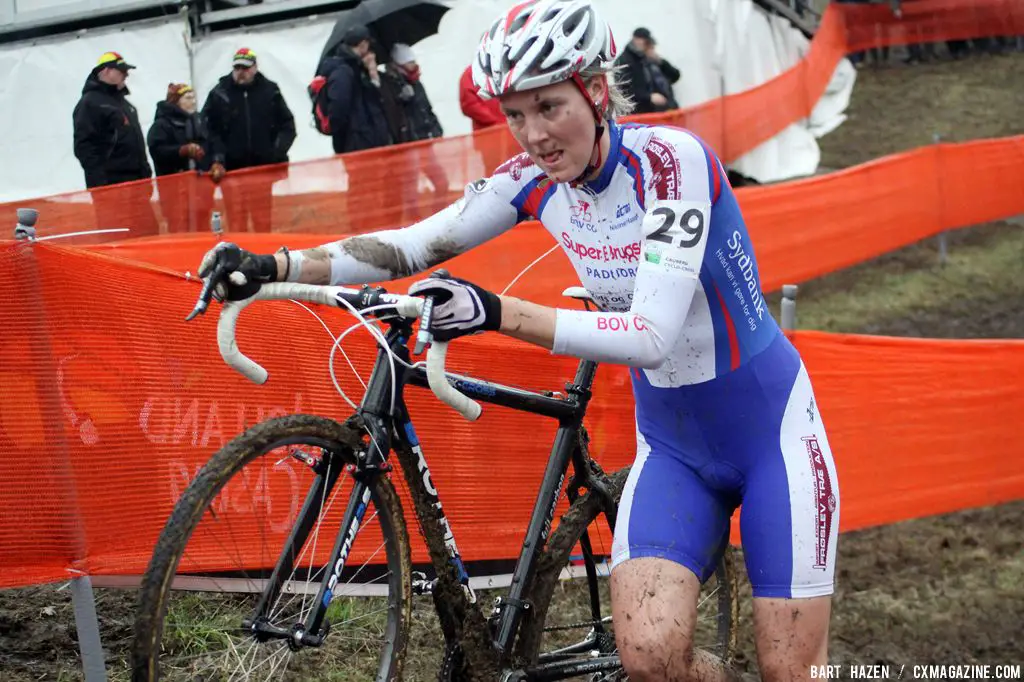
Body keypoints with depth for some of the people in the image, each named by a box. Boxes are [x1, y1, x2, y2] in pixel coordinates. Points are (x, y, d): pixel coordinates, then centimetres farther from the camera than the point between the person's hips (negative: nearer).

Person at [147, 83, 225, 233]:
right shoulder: (161, 125, -3)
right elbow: (157, 150, -18)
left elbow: (211, 149, 17)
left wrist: (217, 165, -4)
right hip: (175, 185, -6)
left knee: (203, 227, 8)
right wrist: (184, 150, -29)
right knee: (180, 227, -12)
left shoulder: (200, 122, 17)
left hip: (201, 182, 6)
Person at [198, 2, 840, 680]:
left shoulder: (669, 157, -24)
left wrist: (497, 312, -42)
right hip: (673, 444, 5)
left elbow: (651, 336, -32)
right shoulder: (534, 178, -6)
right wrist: (274, 266, -18)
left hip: (770, 430, -4)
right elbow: (411, 245, -5)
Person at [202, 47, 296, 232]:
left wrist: (278, 151, -5)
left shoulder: (270, 91, 6)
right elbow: (209, 129, 3)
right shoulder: (219, 94, 3)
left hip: (265, 168, 1)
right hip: (232, 169, -1)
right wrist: (218, 156, -9)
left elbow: (287, 125, 10)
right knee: (237, 222, -1)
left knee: (264, 221, 3)